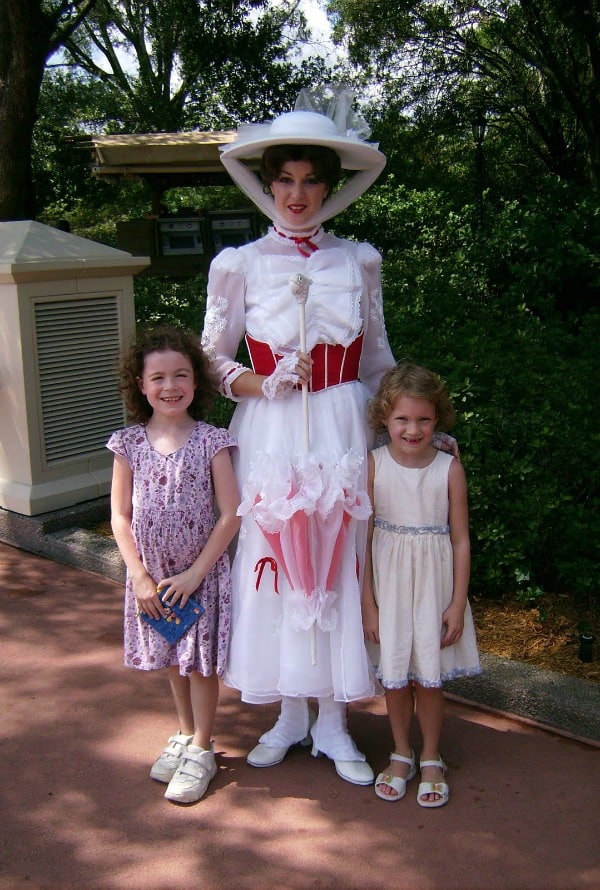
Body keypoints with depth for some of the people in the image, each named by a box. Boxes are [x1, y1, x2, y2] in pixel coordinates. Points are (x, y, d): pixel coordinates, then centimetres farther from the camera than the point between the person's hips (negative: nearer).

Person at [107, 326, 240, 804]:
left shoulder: (211, 442, -12)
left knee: (201, 662, 6)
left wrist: (195, 573, -14)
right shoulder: (130, 443, -4)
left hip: (202, 573, -3)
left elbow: (230, 515, -12)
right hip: (151, 575, 3)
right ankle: (185, 735, 39)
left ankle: (201, 751, 24)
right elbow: (120, 516, -1)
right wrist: (140, 575, -7)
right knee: (171, 660, 19)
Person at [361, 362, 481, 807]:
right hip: (387, 582, 0)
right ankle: (402, 755, 32)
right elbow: (363, 537, -4)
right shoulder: (373, 464, -7)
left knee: (430, 678, 8)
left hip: (433, 583, 0)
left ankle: (431, 759, 29)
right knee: (394, 675, 11)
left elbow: (461, 541, -2)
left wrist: (457, 604, -4)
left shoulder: (450, 468, -7)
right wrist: (368, 603, -5)